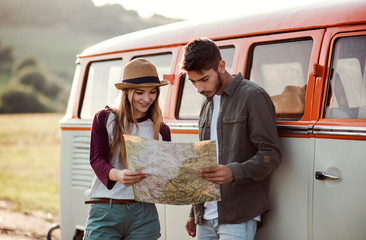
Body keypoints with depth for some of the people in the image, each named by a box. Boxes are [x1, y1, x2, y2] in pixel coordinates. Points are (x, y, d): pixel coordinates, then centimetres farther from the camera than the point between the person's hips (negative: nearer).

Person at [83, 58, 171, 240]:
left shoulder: (161, 130, 12)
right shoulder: (104, 119, 5)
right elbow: (97, 160, -6)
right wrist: (118, 175, -28)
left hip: (144, 214, 3)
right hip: (105, 212, -2)